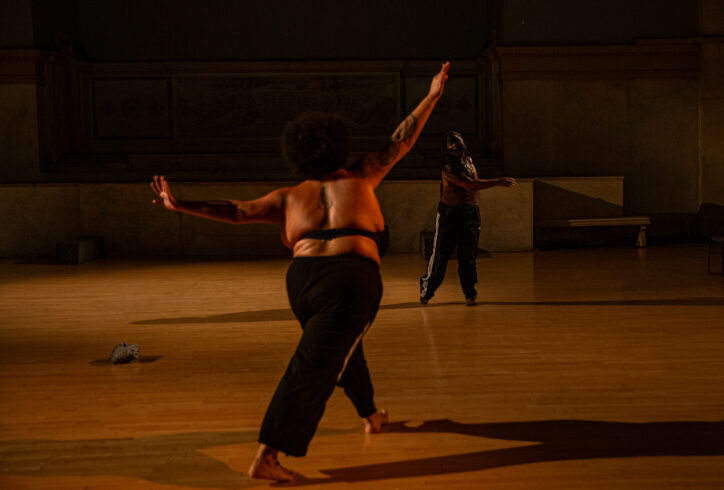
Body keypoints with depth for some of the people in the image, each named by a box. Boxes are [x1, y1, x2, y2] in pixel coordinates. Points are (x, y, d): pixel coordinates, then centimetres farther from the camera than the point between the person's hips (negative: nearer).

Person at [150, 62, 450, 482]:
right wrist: (432, 96, 30)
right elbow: (401, 140, 21)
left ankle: (371, 415, 48)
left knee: (344, 345, 30)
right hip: (352, 280, -4)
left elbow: (237, 211, 10)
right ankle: (266, 458, -12)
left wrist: (179, 205, 10)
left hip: (302, 279, 5)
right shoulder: (360, 176, 15)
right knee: (312, 368, -7)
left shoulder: (290, 197, 18)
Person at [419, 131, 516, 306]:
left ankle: (469, 293, 14)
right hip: (449, 214, -5)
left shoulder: (468, 160, 10)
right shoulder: (448, 169, -14)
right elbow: (470, 185, -21)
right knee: (440, 254, 0)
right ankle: (426, 290, 14)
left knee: (469, 256, 5)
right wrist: (498, 182, -19)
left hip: (470, 213, 5)